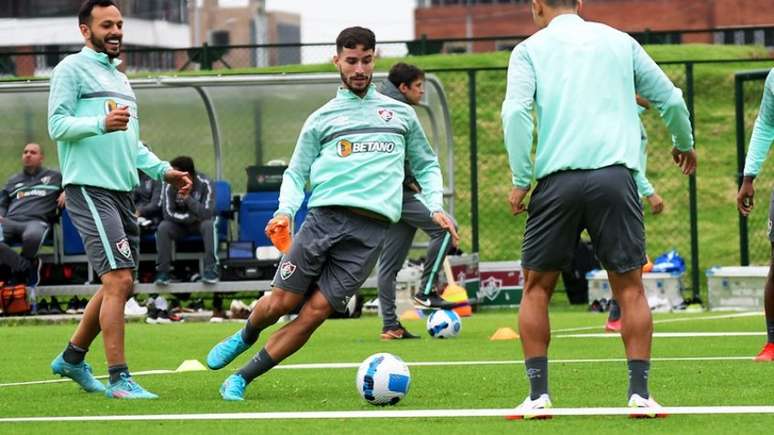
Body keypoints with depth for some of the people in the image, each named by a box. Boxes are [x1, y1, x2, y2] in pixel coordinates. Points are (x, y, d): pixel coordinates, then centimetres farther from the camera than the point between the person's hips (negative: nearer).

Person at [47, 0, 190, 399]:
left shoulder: (119, 78, 24)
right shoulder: (72, 69, -3)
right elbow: (57, 124, -13)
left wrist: (163, 171, 17)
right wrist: (101, 123, -28)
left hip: (121, 191, 9)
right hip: (89, 187, -9)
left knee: (119, 285, 11)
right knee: (118, 280, -16)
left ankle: (72, 358, 27)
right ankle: (119, 379, -14)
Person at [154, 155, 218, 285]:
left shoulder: (204, 183, -22)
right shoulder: (169, 186, -18)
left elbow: (207, 213, -28)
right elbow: (168, 213, -20)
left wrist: (187, 198, -37)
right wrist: (193, 216, -23)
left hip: (200, 223, -1)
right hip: (179, 224, 1)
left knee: (209, 225, -35)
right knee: (163, 227, -28)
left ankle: (210, 269, -32)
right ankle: (162, 271, -23)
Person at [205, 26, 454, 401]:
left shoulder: (401, 114, 19)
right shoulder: (322, 119, 15)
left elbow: (426, 165, 27)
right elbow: (296, 173, 14)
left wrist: (435, 206, 9)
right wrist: (285, 210, -5)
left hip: (372, 228, 0)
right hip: (325, 215, 0)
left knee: (316, 311, -9)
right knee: (281, 301, -7)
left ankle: (243, 378, 1)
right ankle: (244, 337, 29)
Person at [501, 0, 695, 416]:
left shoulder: (530, 49, 9)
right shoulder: (619, 42, 16)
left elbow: (515, 111, -6)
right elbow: (670, 99, 20)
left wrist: (520, 180, -3)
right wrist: (684, 144, 38)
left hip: (557, 179, -1)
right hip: (614, 175, 1)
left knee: (536, 287, 11)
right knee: (629, 287, 7)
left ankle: (538, 393, 4)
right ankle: (640, 392, -1)